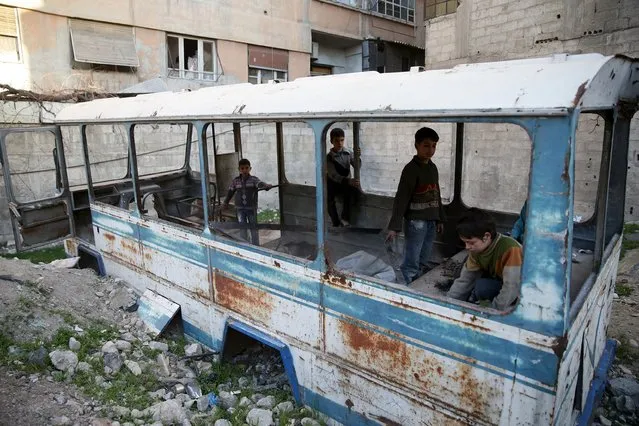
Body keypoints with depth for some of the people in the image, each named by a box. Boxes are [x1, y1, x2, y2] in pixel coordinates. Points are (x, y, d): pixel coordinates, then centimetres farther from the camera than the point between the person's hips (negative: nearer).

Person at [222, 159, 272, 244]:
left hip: (251, 208, -2)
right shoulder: (235, 181, 2)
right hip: (240, 208, 2)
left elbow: (260, 184, -28)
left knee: (253, 228, 7)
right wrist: (225, 203, 21)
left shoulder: (254, 179, -7)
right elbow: (230, 192, 14)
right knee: (242, 228, 8)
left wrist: (267, 186, -50)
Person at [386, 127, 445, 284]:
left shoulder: (433, 168, 11)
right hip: (416, 221, -7)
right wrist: (394, 226, -19)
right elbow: (401, 198, -15)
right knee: (411, 263, -3)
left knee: (423, 263, 13)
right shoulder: (411, 169, -12)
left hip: (431, 221, 7)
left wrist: (439, 219, 19)